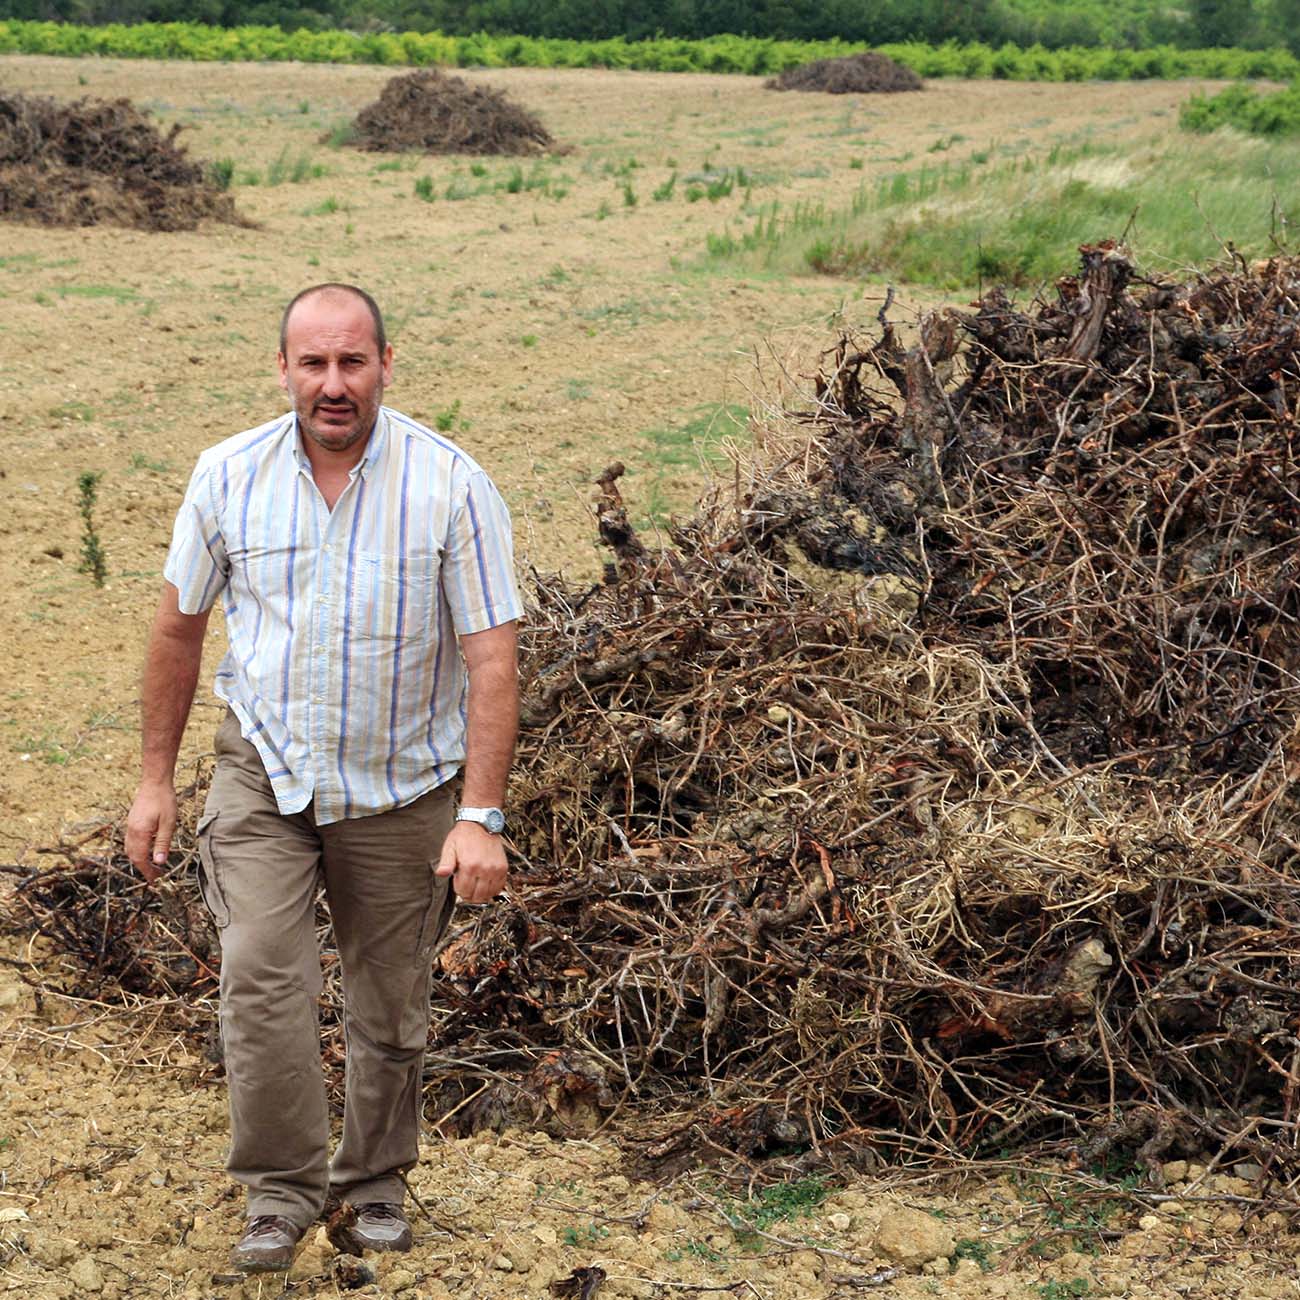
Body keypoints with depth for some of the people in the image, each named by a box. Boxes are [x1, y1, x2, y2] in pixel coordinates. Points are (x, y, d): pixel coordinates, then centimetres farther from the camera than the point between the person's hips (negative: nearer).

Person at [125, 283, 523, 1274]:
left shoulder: (452, 487, -14)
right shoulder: (230, 476, -6)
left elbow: (491, 659, -14)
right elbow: (180, 628, 7)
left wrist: (483, 817, -20)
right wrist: (156, 779, 7)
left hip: (402, 787, -1)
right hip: (264, 773, 1)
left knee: (391, 1007, 10)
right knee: (261, 978, -15)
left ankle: (375, 1180, 31)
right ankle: (283, 1187, 1)